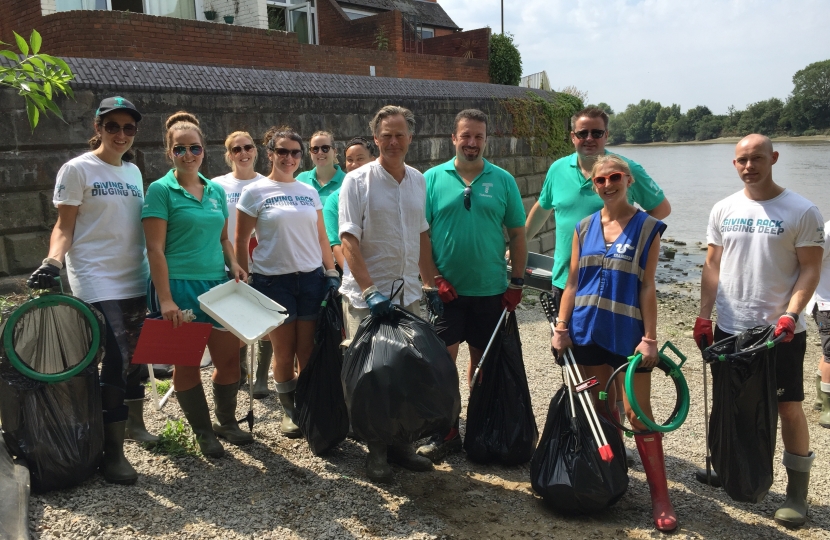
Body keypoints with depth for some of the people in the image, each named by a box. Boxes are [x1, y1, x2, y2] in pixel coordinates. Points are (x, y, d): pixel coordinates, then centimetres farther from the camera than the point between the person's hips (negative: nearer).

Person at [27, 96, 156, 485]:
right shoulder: (77, 169, -4)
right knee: (116, 359, -11)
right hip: (98, 282, -6)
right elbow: (65, 226, -6)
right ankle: (112, 453, -1)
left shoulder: (133, 172, 13)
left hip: (136, 279, 6)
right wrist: (52, 262, -22)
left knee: (135, 354, 13)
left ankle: (134, 423, 32)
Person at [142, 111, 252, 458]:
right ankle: (203, 432, 22)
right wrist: (165, 298, -16)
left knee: (229, 355, 7)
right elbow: (155, 248, -11)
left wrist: (233, 264, 1)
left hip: (217, 284, 5)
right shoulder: (161, 190, -6)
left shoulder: (216, 190, 11)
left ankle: (227, 422, 28)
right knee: (187, 362, 5)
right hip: (179, 286, -5)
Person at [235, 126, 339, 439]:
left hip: (312, 278, 3)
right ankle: (289, 410, 23)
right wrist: (245, 283, -2)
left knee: (309, 352, 2)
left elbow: (321, 238, 14)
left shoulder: (309, 192, 11)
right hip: (273, 280, -2)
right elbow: (241, 243, 1)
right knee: (284, 353, 5)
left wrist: (332, 273, 7)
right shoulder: (254, 192, 0)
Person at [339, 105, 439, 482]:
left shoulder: (419, 181, 9)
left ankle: (401, 443, 25)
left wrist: (431, 285, 12)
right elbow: (349, 241, -14)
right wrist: (370, 291, -22)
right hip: (368, 296, -5)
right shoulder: (357, 181, -7)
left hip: (409, 295, 5)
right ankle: (376, 451, 17)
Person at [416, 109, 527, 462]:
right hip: (446, 289, -1)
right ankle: (446, 433, 11)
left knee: (484, 359, 12)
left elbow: (517, 234, 6)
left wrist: (517, 283, 1)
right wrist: (434, 277, -8)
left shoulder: (503, 180, 4)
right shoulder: (433, 178, 1)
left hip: (490, 290, 1)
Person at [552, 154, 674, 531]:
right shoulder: (584, 227, 7)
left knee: (638, 412, -2)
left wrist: (649, 338, -10)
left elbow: (647, 286, -6)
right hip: (588, 332, 4)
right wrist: (561, 328, 1)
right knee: (600, 410, 13)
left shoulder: (646, 228, -3)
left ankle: (660, 495, 8)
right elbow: (572, 282, 7)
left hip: (628, 334, -4)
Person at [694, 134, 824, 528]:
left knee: (788, 407, 3)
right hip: (729, 329, 4)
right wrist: (703, 316, 3)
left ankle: (797, 492, 17)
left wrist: (791, 314, -20)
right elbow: (713, 265, 8)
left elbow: (810, 269, -7)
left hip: (781, 331, -3)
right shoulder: (723, 210, 5)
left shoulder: (802, 211, -7)